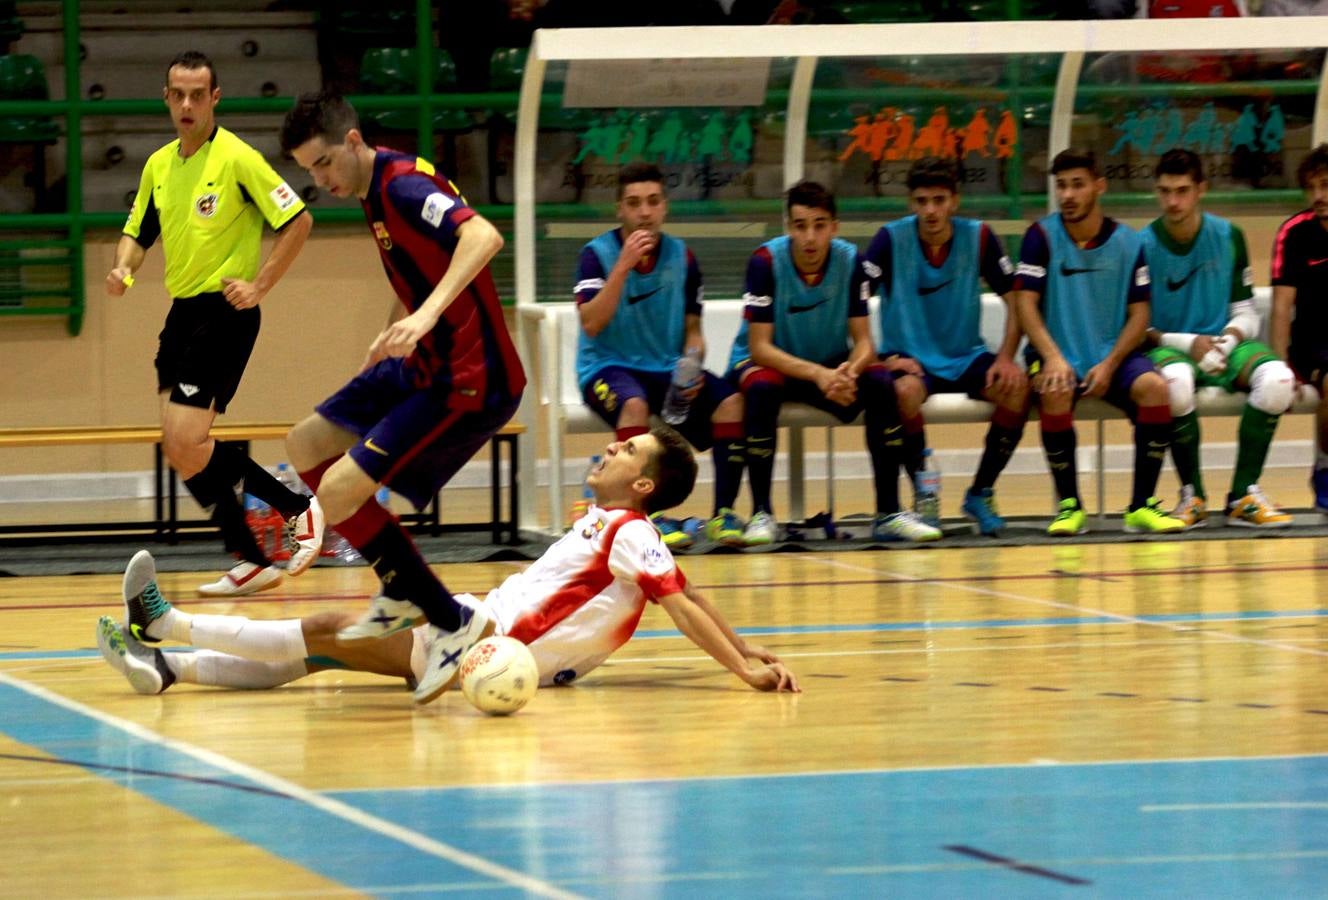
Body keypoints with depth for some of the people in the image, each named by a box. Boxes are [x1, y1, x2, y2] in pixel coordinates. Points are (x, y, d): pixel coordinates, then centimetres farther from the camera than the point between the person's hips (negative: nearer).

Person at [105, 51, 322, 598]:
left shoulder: (237, 159, -11)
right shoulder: (158, 165, 11)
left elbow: (297, 222, -11)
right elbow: (138, 232, 20)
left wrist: (259, 286, -14)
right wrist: (123, 269, -1)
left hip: (225, 311, -8)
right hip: (182, 310, 8)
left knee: (184, 442, -15)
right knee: (184, 446, 7)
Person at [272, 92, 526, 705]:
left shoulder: (403, 187, -20)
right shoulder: (375, 195, 11)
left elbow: (483, 236, -37)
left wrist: (427, 315, -47)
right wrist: (396, 335, 25)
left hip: (470, 383, -11)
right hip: (422, 366, 11)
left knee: (340, 490, -18)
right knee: (306, 447, 20)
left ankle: (452, 622, -10)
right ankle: (402, 593, 25)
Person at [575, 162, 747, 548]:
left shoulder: (681, 257, 5)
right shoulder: (597, 254, -6)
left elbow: (692, 331, 11)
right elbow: (591, 324, -19)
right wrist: (624, 266, -24)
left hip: (667, 370, 4)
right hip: (607, 367, -4)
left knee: (731, 400, -22)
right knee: (634, 403, -38)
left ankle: (723, 513, -17)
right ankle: (651, 516, -31)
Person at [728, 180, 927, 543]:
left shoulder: (851, 261, -12)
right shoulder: (766, 262, -21)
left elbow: (863, 342, -9)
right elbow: (759, 347, -22)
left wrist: (850, 370, -34)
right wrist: (817, 374, -36)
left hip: (830, 367, 3)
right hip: (770, 363, -3)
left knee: (880, 383, -25)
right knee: (762, 388, -37)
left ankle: (888, 514, -19)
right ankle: (761, 513, -26)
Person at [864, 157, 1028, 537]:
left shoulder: (978, 237, -2)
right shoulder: (891, 239, -8)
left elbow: (1015, 301, 4)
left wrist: (1006, 358, -11)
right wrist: (884, 358, -20)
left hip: (966, 359, 2)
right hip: (909, 359, -2)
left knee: (1017, 387, -26)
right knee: (906, 389, -37)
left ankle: (981, 493, -9)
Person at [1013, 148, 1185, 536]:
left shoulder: (1127, 242, 3)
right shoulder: (1042, 236, -2)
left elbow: (1139, 314, 2)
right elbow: (1025, 303, -7)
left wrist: (1109, 364, -13)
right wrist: (1053, 358, -22)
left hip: (1113, 355, 2)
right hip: (1056, 354, -2)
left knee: (1154, 387, -28)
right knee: (1056, 392, -35)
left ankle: (1141, 505, -18)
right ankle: (1069, 505, -20)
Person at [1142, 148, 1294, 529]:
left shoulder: (1228, 237, 4)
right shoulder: (1143, 245, -4)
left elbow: (1246, 314, 8)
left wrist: (1232, 336, -14)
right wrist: (1188, 343, -17)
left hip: (1223, 345, 3)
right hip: (1168, 350, -3)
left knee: (1278, 378, -30)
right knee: (1176, 381, -41)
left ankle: (1244, 494, -19)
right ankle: (1192, 495, -23)